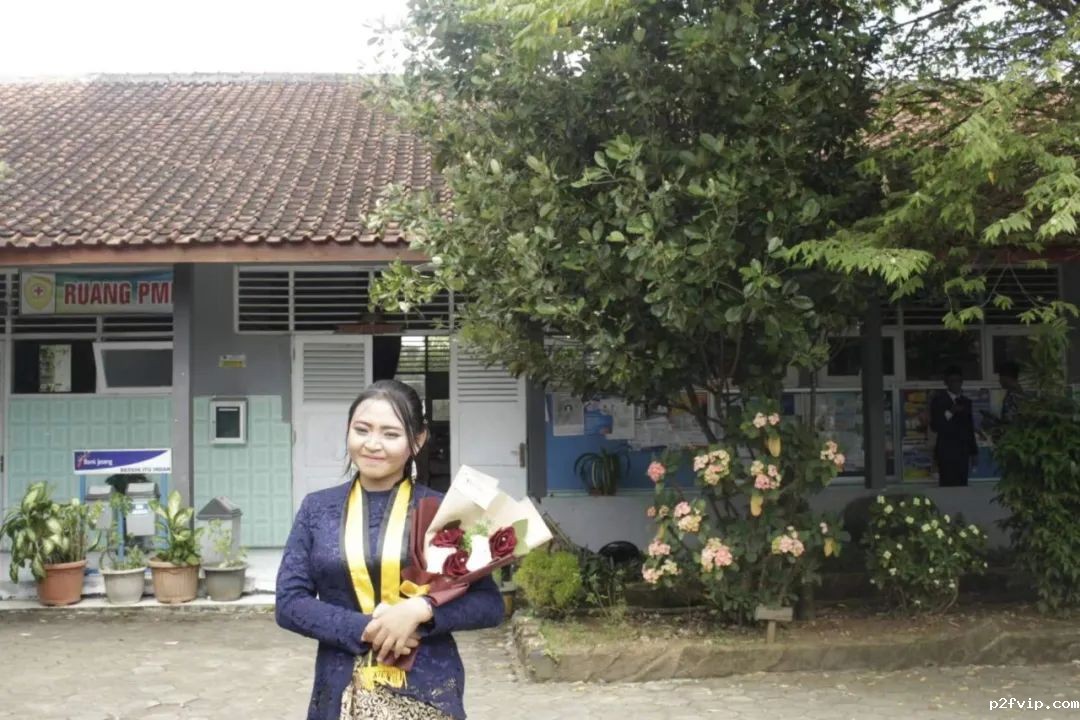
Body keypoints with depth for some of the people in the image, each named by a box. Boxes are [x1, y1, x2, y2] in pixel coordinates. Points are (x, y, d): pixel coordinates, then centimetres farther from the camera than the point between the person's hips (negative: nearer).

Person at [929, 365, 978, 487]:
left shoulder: (966, 402, 17)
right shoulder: (938, 400, 1)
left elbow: (970, 428, 20)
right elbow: (935, 426, -8)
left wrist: (973, 452, 19)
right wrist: (949, 413, -20)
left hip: (963, 453, 5)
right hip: (946, 453, -5)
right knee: (948, 488, -11)